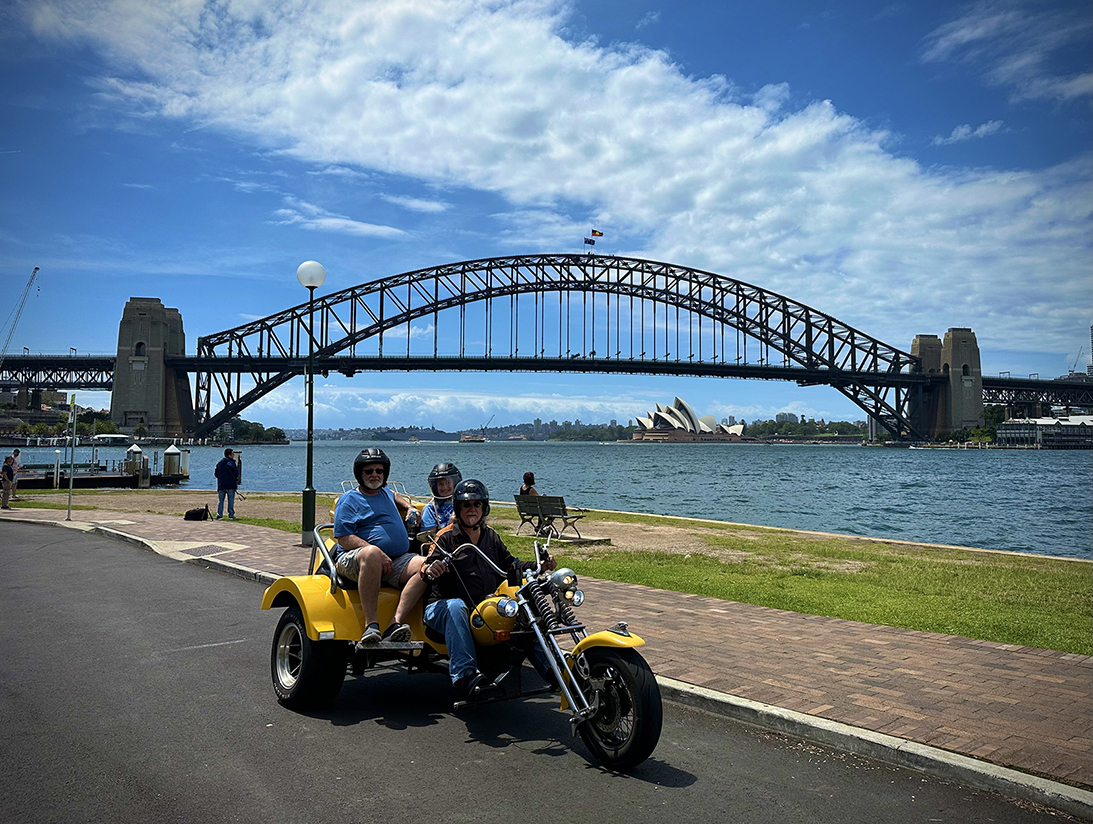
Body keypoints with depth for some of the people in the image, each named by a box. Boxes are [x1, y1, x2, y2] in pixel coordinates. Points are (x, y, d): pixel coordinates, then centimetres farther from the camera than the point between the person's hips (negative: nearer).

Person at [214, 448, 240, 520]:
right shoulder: (232, 463, -9)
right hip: (231, 485, -4)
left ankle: (219, 515, 1)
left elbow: (215, 474, 8)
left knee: (220, 501, 9)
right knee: (231, 501, 4)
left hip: (221, 485, 4)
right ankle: (231, 515, 3)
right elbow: (236, 474, -6)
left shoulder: (219, 463, 5)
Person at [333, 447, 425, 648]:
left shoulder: (385, 493, 26)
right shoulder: (349, 500, 5)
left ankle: (395, 623, -36)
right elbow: (344, 538, -8)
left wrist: (409, 507, 31)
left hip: (395, 562, 6)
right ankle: (371, 625, -41)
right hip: (353, 561, -6)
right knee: (371, 553, -42)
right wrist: (378, 554, -19)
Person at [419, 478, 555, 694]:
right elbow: (428, 568, -10)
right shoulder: (446, 537, 2)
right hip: (443, 606, -4)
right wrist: (430, 570, -35)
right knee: (456, 606, -40)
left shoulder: (491, 536, 20)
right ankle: (464, 673, -47)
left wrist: (539, 565, 4)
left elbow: (509, 564, 19)